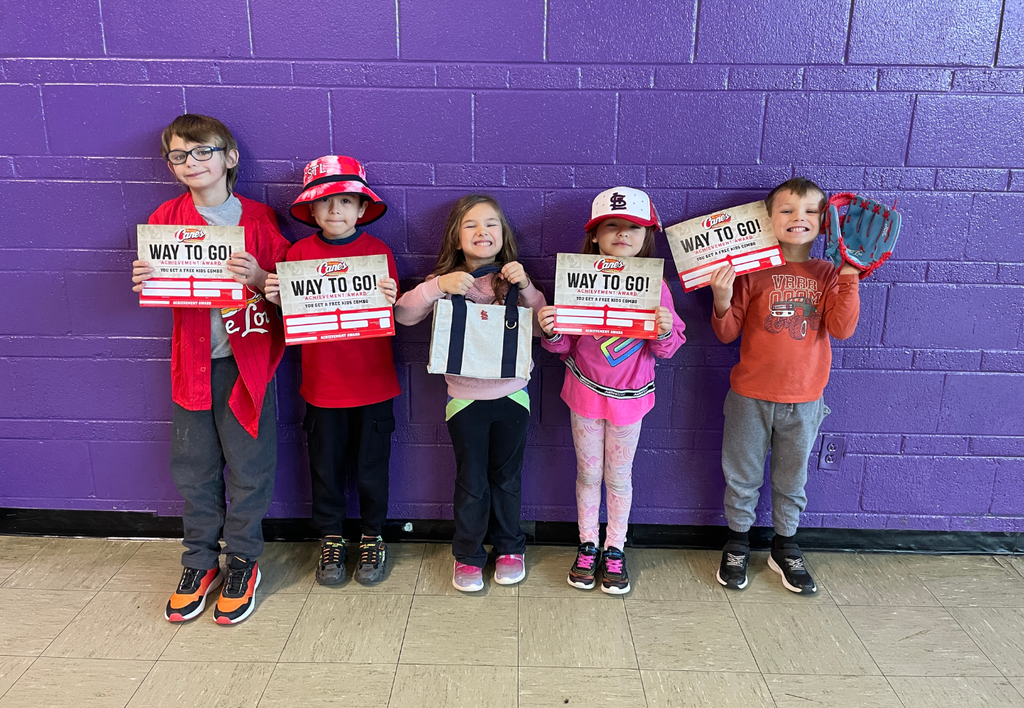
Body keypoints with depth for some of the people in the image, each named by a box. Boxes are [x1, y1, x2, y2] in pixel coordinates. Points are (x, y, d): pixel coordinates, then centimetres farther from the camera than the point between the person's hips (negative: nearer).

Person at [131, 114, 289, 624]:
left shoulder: (257, 218, -1)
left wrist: (258, 278, -22)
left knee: (248, 465, 4)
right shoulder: (165, 219, 6)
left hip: (246, 358, -2)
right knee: (193, 467, 10)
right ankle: (200, 562, 28)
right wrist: (146, 281, -12)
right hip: (192, 360, 3)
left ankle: (243, 561, 22)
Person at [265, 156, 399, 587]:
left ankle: (372, 538, 32)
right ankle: (330, 540, 34)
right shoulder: (299, 253, -1)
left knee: (370, 467, 11)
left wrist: (391, 301, -26)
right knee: (326, 466, 14)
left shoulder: (378, 252, -5)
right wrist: (274, 298, -16)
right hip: (322, 384, 1)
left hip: (373, 384, -1)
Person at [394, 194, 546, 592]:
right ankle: (468, 555, 27)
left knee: (507, 476, 15)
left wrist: (525, 286, -17)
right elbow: (402, 315, -11)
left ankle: (509, 547, 34)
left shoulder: (515, 281, 0)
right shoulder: (447, 282, -3)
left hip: (511, 394, 1)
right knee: (471, 481, 9)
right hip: (465, 397, -1)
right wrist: (437, 286, -23)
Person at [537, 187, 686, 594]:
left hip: (630, 396, 0)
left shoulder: (654, 286, -9)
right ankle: (587, 546, 33)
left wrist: (666, 331, -25)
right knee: (588, 473, 14)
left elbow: (666, 350, -5)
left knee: (619, 476, 13)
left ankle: (614, 550, 32)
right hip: (585, 392, 1)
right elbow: (564, 345, -1)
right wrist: (551, 331, -22)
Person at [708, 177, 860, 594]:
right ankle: (737, 544, 34)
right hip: (751, 396, -2)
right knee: (742, 476, 13)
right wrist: (722, 301, -23)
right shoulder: (752, 271, -6)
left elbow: (841, 328, -12)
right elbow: (727, 334, -5)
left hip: (804, 400, 2)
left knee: (791, 480, 17)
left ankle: (784, 548, 37)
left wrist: (849, 277, -19)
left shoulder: (829, 274, 1)